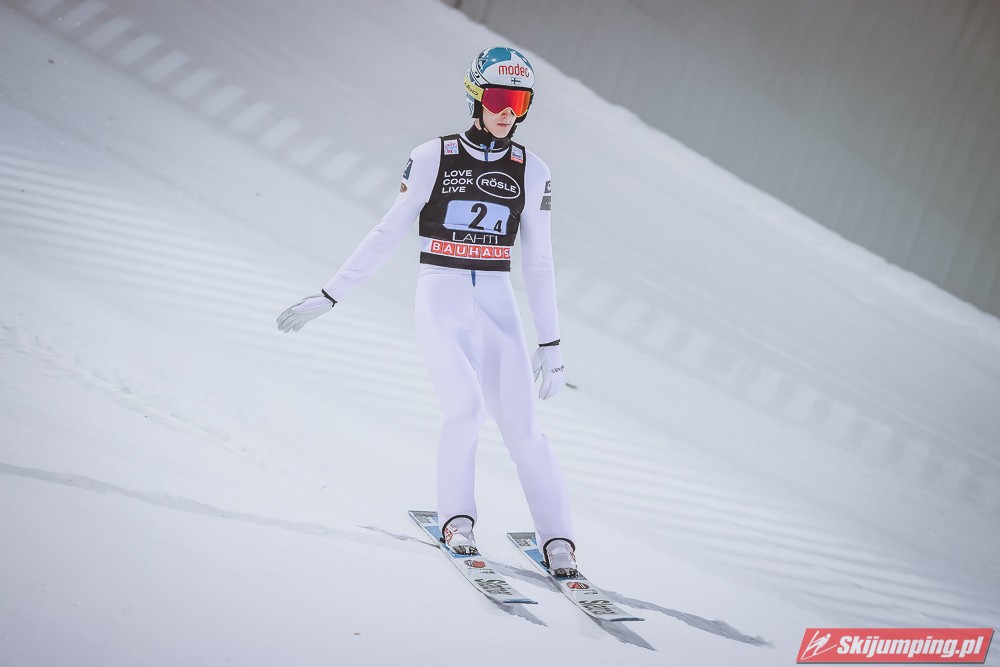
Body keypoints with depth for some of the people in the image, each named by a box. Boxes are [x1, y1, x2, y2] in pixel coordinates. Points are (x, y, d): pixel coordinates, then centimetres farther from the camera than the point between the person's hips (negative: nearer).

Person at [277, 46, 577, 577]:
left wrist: (550, 343, 8)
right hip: (440, 302, -2)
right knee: (466, 406, -23)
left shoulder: (532, 172, 5)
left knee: (522, 428, -8)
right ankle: (456, 519, -2)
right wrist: (329, 296, 0)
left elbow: (538, 264, 10)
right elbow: (387, 235, 3)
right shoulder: (433, 158, -1)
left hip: (498, 307, 2)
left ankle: (558, 543, 1)